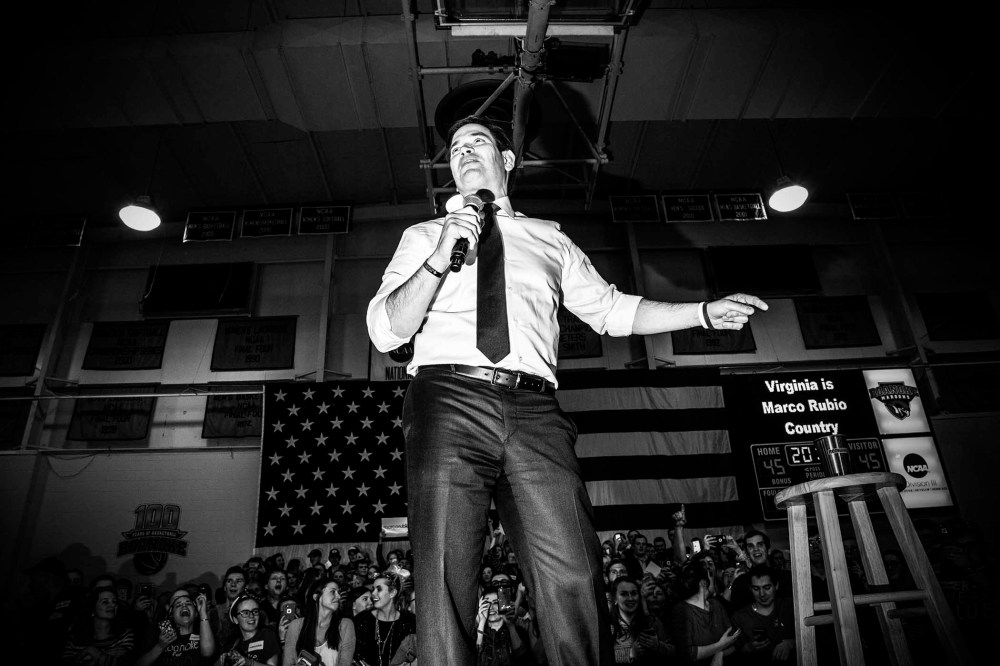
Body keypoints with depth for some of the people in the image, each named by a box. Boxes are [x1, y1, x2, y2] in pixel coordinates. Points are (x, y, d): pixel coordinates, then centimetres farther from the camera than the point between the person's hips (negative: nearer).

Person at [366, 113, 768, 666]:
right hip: (450, 399, 0)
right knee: (445, 578, -10)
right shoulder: (422, 236, 21)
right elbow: (384, 331, 8)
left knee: (574, 578, -13)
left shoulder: (548, 238, 27)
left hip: (533, 410, 1)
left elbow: (609, 309, 27)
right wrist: (439, 259, -6)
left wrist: (704, 312, 19)